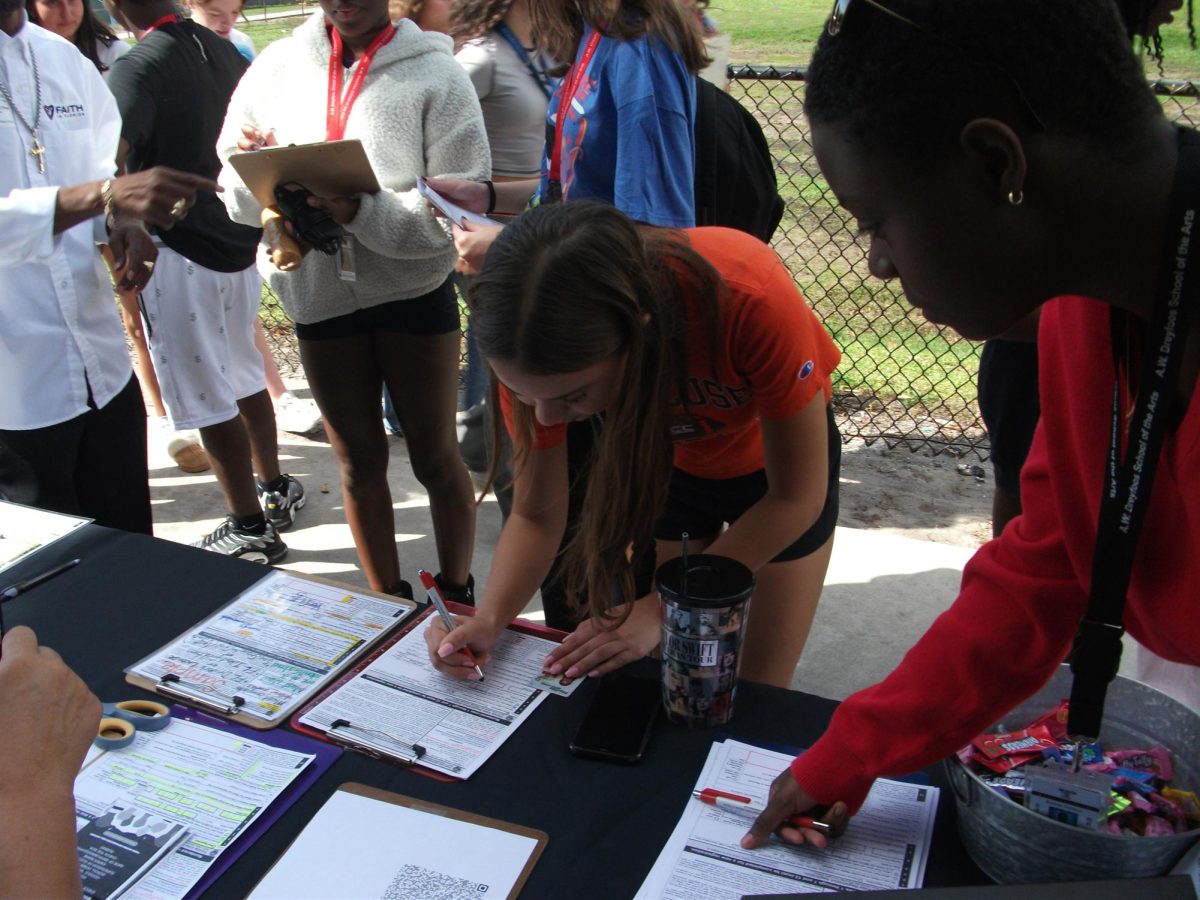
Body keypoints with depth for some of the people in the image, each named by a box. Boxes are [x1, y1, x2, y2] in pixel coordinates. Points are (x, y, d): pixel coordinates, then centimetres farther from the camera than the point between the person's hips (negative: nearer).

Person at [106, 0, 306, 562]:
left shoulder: (138, 68, -17)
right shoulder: (224, 53, 6)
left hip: (178, 253, -7)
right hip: (237, 242, 8)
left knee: (207, 398, 3)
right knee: (243, 376, 20)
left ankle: (250, 528, 14)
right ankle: (276, 491, 34)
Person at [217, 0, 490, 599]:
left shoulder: (435, 72, -8)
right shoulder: (277, 65, 3)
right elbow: (230, 173, 5)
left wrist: (364, 212, -27)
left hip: (415, 292, -3)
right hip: (319, 296, 4)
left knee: (435, 457, 10)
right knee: (359, 461, 16)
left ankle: (457, 595, 31)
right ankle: (389, 603, 34)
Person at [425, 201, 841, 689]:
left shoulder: (751, 298, -41)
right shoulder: (536, 353, -30)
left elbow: (796, 498, -28)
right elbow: (536, 515, -16)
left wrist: (659, 608, -33)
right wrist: (489, 619, -33)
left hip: (781, 462, -2)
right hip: (668, 464, 2)